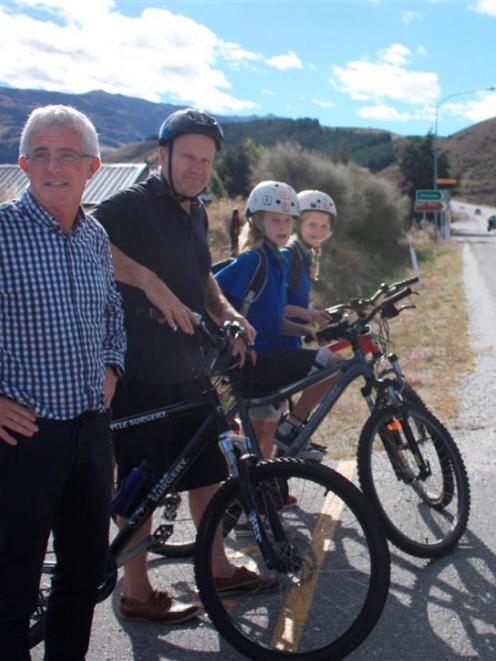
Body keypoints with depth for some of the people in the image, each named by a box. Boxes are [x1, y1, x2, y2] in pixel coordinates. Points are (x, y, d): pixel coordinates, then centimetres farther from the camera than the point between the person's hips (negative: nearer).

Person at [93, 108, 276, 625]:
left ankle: (218, 569, 34)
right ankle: (136, 595, 20)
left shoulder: (196, 213, 14)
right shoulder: (132, 204, -12)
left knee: (206, 469, 16)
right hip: (139, 373, -8)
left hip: (184, 369, 8)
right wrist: (151, 282, -33)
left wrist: (227, 313, 9)